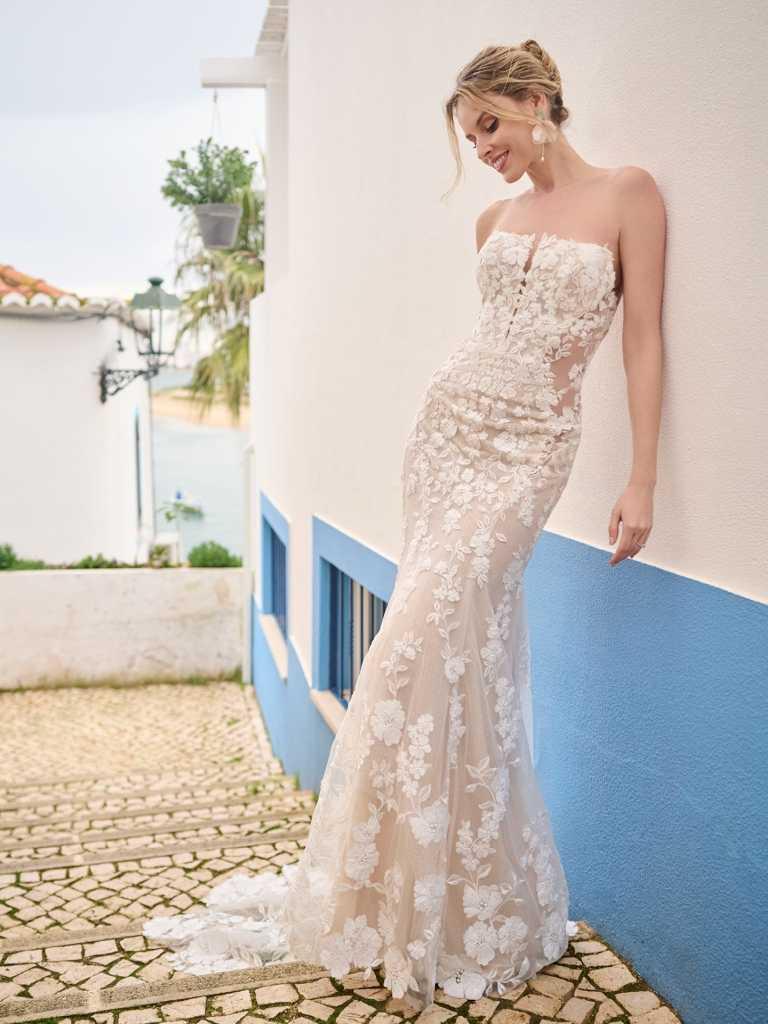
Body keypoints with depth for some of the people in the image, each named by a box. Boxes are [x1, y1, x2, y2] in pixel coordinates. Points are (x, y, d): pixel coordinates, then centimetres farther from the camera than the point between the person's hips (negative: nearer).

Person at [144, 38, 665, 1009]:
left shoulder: (627, 193, -1)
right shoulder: (494, 220, 14)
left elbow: (643, 335, -6)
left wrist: (641, 480, -10)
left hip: (529, 447, -5)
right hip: (446, 422, 5)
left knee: (425, 637, -14)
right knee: (463, 641, 3)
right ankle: (455, 890, 17)